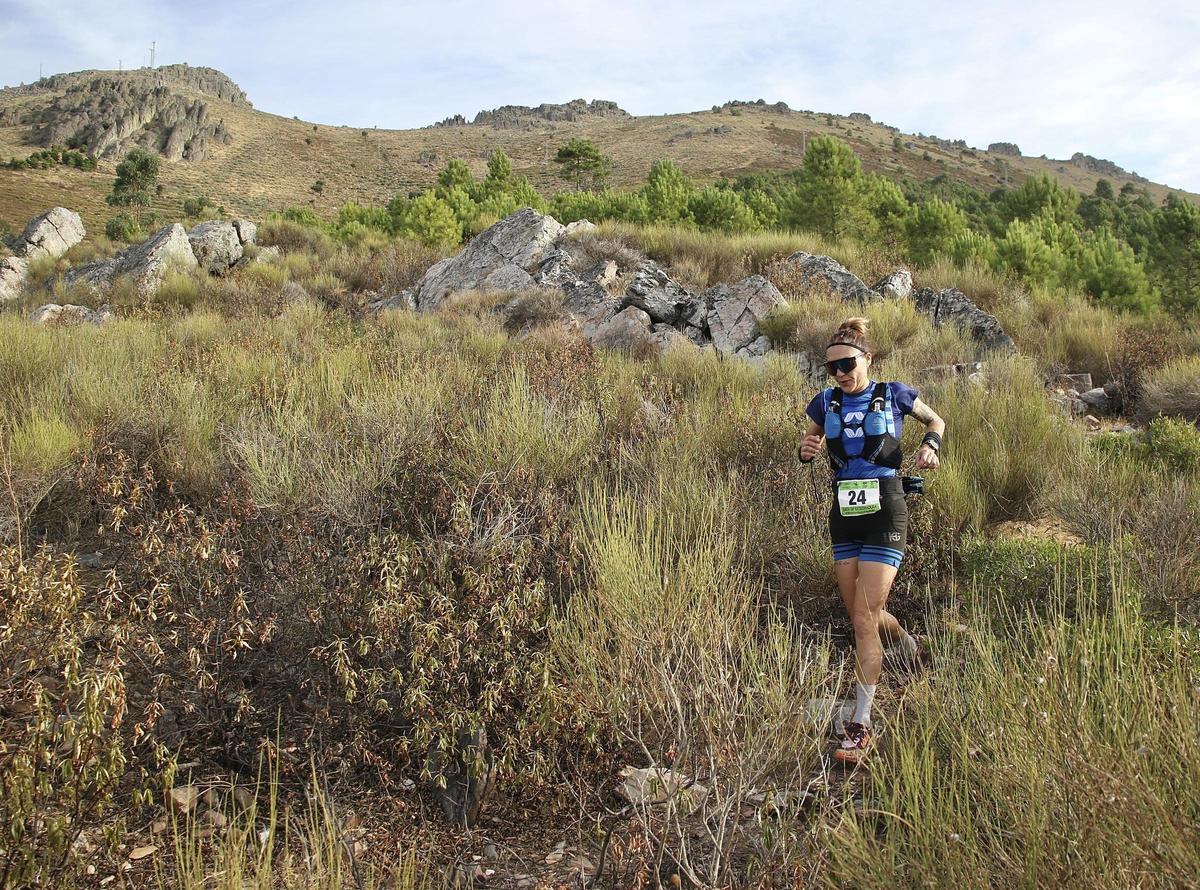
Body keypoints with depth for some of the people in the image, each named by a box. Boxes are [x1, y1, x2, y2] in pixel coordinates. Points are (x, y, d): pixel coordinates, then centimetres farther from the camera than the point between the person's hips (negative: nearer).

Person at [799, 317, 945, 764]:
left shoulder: (892, 394, -1)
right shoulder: (826, 403, 7)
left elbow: (935, 420, 15)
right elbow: (808, 442, 20)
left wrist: (931, 444, -7)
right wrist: (806, 449, -4)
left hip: (885, 514, -4)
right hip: (843, 516, 5)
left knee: (865, 620, -10)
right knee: (865, 616, 14)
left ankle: (861, 726, -5)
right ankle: (911, 647, 48)